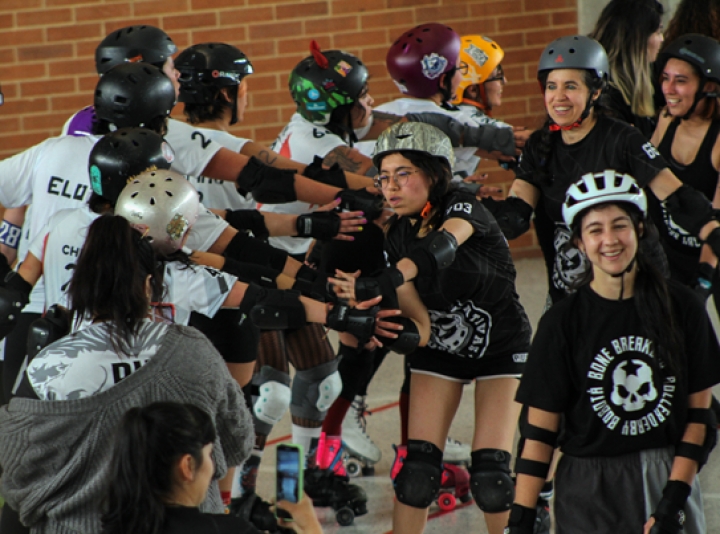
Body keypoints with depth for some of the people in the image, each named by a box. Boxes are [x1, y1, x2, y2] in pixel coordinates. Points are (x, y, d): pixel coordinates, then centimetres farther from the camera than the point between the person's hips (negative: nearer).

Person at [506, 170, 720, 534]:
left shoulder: (681, 308, -1)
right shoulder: (563, 322, -4)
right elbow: (540, 431, -3)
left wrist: (674, 497, -7)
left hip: (670, 479, 1)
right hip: (589, 494, -1)